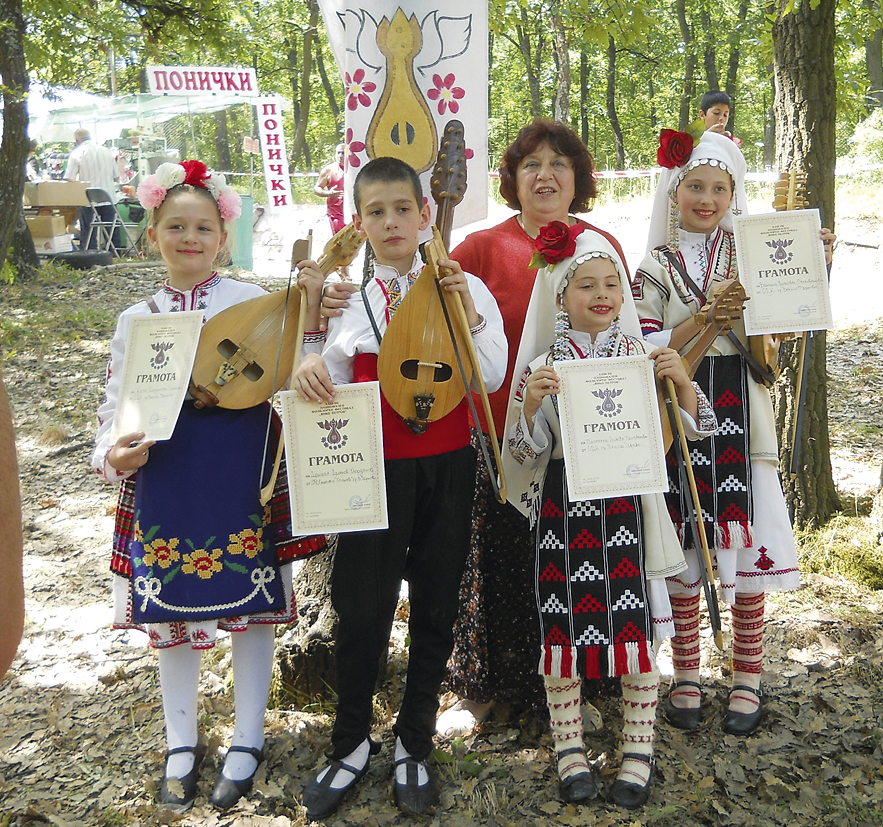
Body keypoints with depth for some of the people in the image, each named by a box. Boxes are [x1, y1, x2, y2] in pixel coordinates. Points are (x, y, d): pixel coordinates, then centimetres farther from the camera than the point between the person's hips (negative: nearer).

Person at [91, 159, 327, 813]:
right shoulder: (136, 319, 6)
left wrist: (309, 311, -18)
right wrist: (114, 455, -13)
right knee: (170, 614, 13)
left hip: (241, 483, -2)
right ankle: (181, 745, 34)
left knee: (250, 608, 9)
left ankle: (247, 741, 30)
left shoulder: (253, 301, -2)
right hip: (164, 482, 3)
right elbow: (118, 405, 7)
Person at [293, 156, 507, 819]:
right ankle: (352, 744, 26)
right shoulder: (348, 299, 3)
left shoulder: (464, 288, 0)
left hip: (447, 466, 0)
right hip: (374, 467, 0)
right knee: (362, 604, 2)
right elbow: (335, 385, 9)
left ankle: (414, 746, 30)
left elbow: (491, 378, -9)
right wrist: (310, 370, -13)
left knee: (436, 604, 11)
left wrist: (467, 312, -20)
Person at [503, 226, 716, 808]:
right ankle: (570, 751, 23)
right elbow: (527, 452, -2)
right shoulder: (541, 367, -1)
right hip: (564, 509, 0)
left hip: (627, 506, 1)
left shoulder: (643, 356, 3)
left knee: (635, 630, 4)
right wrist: (531, 403, -19)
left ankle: (639, 756, 21)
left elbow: (695, 429, 5)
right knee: (563, 630, 5)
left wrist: (681, 378, -11)